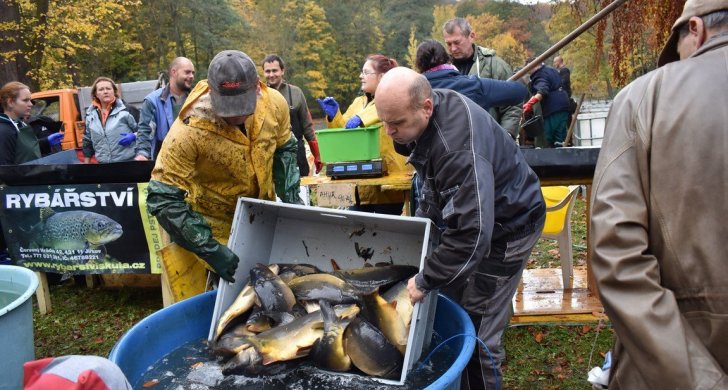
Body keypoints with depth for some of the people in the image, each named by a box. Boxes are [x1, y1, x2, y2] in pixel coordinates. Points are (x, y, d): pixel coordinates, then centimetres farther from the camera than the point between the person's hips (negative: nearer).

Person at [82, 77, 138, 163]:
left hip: (128, 163, -5)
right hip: (103, 163, 5)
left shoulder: (126, 110, -5)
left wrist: (133, 136, -21)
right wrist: (86, 164, 19)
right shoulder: (91, 115, 10)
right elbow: (87, 142, 19)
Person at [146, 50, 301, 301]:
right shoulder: (189, 131, -34)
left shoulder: (274, 103, -19)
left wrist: (291, 197, -7)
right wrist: (210, 249, -34)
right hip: (208, 220, -4)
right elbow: (163, 198, -28)